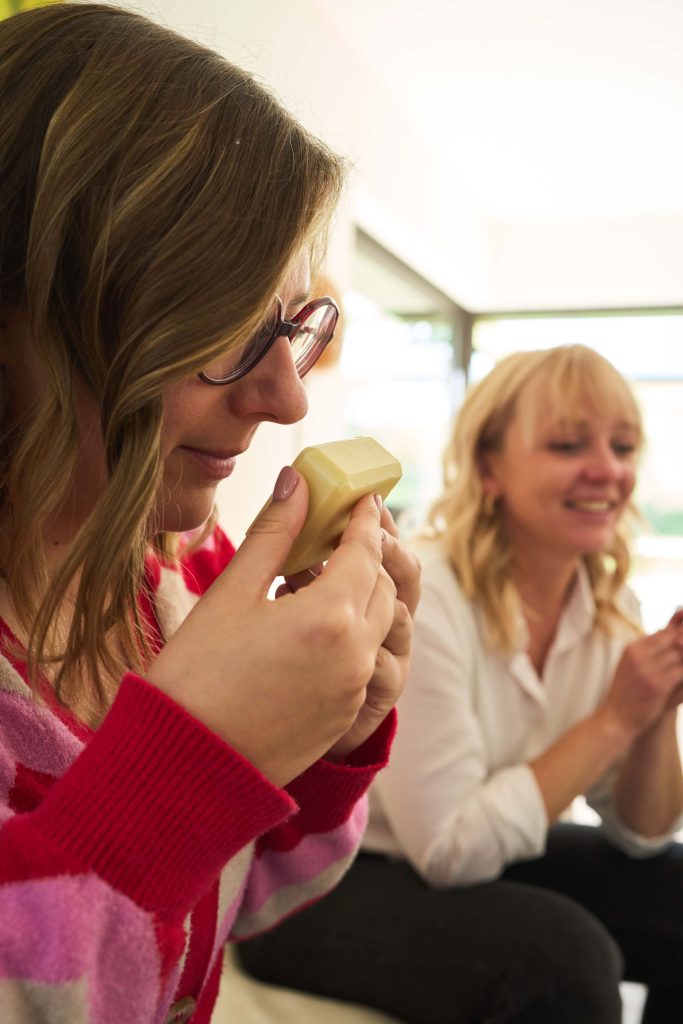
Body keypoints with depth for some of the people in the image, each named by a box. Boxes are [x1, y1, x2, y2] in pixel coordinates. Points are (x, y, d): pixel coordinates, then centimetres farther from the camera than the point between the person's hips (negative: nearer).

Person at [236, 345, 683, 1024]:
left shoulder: (609, 607, -4)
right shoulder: (416, 598, -25)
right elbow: (453, 849, -25)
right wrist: (614, 720, -23)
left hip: (481, 859, 7)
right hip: (315, 885, -6)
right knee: (564, 953, -29)